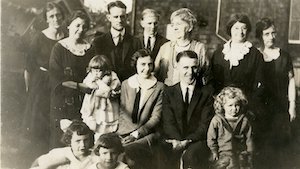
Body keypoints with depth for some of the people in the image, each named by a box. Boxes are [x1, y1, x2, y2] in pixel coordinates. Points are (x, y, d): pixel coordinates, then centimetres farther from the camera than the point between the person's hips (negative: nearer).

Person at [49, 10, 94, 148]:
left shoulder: (89, 49, 8)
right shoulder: (59, 48, -4)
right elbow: (57, 79, -11)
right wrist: (81, 86, -15)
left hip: (83, 101, 3)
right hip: (62, 101, -3)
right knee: (59, 138, 1)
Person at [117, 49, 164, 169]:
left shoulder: (159, 87, 2)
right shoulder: (126, 84, 14)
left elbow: (156, 117, -3)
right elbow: (122, 112, 13)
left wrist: (136, 134, -12)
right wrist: (124, 133, -5)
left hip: (147, 134, -3)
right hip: (125, 132, 4)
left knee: (127, 150, -34)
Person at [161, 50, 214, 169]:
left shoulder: (207, 91, 6)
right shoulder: (169, 92, 12)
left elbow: (206, 124, -2)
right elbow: (168, 122, 2)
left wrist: (187, 141, -17)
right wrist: (178, 141, -17)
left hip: (197, 140, -2)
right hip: (174, 140, 2)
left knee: (190, 155, -35)